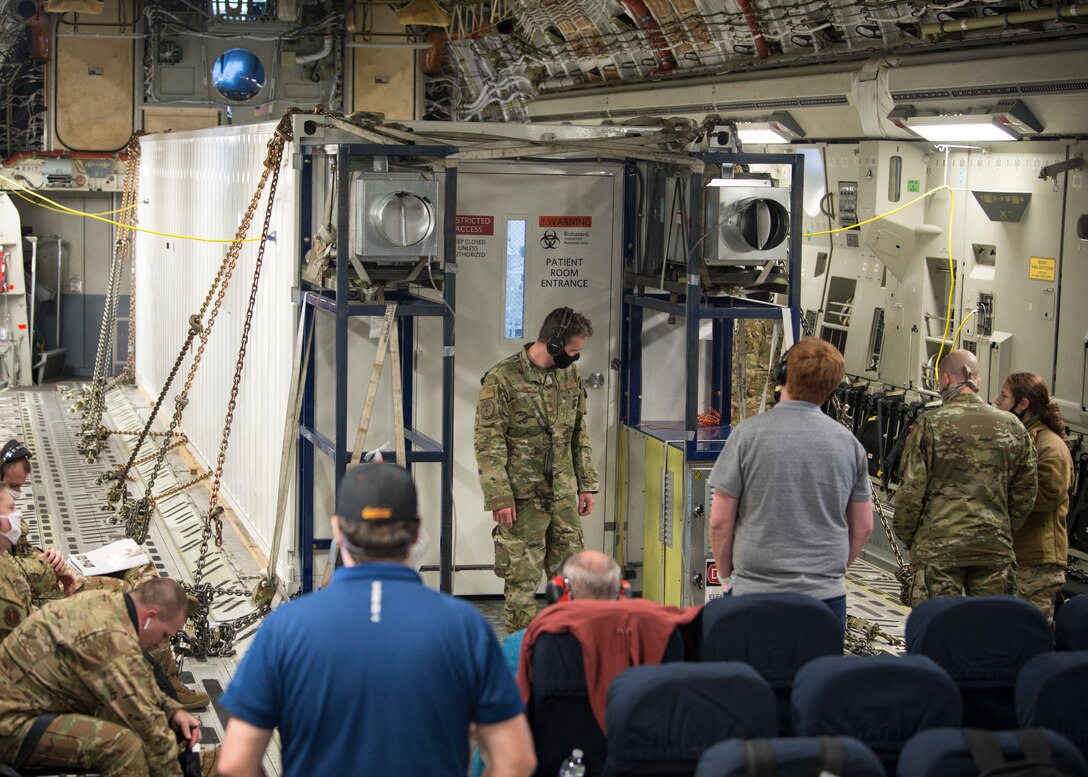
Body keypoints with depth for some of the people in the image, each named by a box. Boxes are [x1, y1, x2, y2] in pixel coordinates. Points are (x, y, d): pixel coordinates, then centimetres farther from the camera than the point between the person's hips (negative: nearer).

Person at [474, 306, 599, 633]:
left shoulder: (570, 375, 8)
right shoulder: (502, 378, -12)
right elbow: (488, 443, -13)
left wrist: (586, 484, 13)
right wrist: (499, 497, -17)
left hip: (564, 495, 6)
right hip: (523, 497, -6)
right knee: (523, 578, 1)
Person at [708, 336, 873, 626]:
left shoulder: (748, 434, -6)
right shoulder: (849, 442, 4)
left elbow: (720, 521, -4)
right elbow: (863, 527, 11)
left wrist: (726, 573, 12)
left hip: (755, 590, -3)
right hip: (828, 593, 3)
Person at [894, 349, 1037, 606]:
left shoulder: (930, 424, -6)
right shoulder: (1012, 427, 7)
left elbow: (911, 490, -6)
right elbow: (1025, 493, 12)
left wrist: (906, 536, 8)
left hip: (938, 547, -3)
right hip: (995, 547, 3)